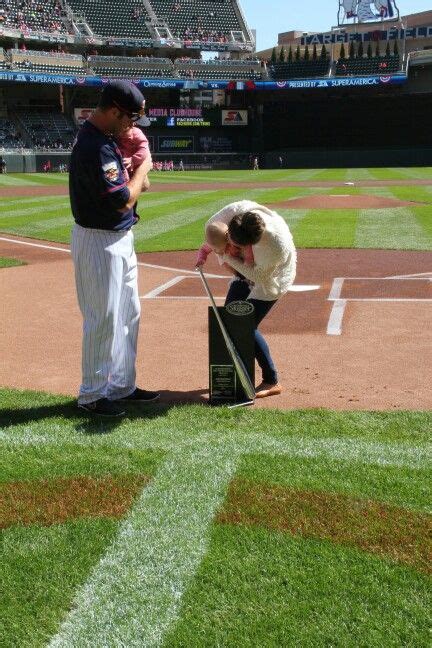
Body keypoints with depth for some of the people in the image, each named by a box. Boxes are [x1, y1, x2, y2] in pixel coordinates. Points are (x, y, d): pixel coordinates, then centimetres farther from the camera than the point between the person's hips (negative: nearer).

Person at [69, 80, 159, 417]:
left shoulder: (105, 137, 9)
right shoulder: (94, 146, -23)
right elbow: (122, 200, -24)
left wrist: (135, 170, -3)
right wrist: (144, 166, -11)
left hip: (121, 240, 10)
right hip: (100, 242, -10)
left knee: (128, 314, 17)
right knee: (104, 320, -1)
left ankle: (122, 385, 28)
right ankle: (93, 395, 13)